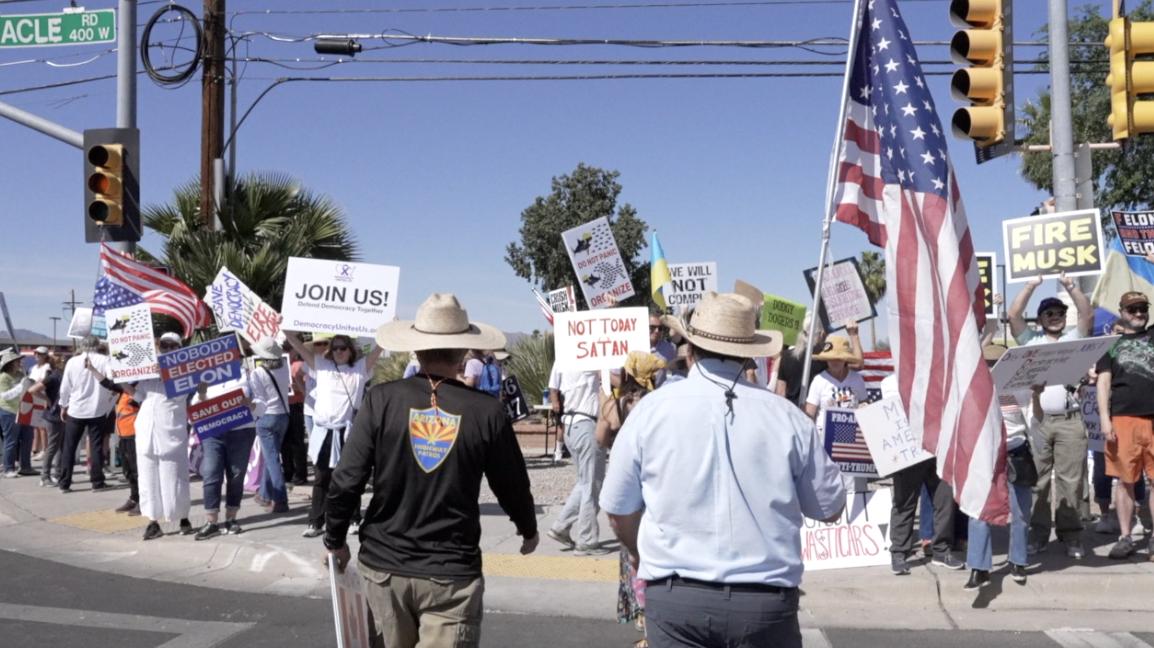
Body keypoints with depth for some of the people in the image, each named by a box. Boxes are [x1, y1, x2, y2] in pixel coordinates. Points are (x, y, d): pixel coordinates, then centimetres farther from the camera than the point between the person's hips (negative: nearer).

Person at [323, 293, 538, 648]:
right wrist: (528, 530, 22)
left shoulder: (382, 400, -7)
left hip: (384, 565, 2)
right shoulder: (486, 412, -8)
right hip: (453, 572, -2)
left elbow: (345, 481, -7)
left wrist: (335, 540, 10)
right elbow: (512, 486, 2)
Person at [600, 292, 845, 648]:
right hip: (766, 601, 1)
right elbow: (831, 508, 9)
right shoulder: (786, 416, -2)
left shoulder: (652, 410, -2)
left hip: (676, 596, -1)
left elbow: (618, 510, 6)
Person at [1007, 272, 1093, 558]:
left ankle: (1071, 534, 5)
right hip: (1036, 420, 0)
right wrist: (1031, 286, -2)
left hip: (1070, 420, 0)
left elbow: (1088, 315, 2)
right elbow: (1013, 315, 1)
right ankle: (1038, 532, 6)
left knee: (1070, 479, 0)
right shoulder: (1030, 340, 13)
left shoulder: (1074, 340, 15)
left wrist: (1071, 286, -4)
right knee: (1036, 479, 0)